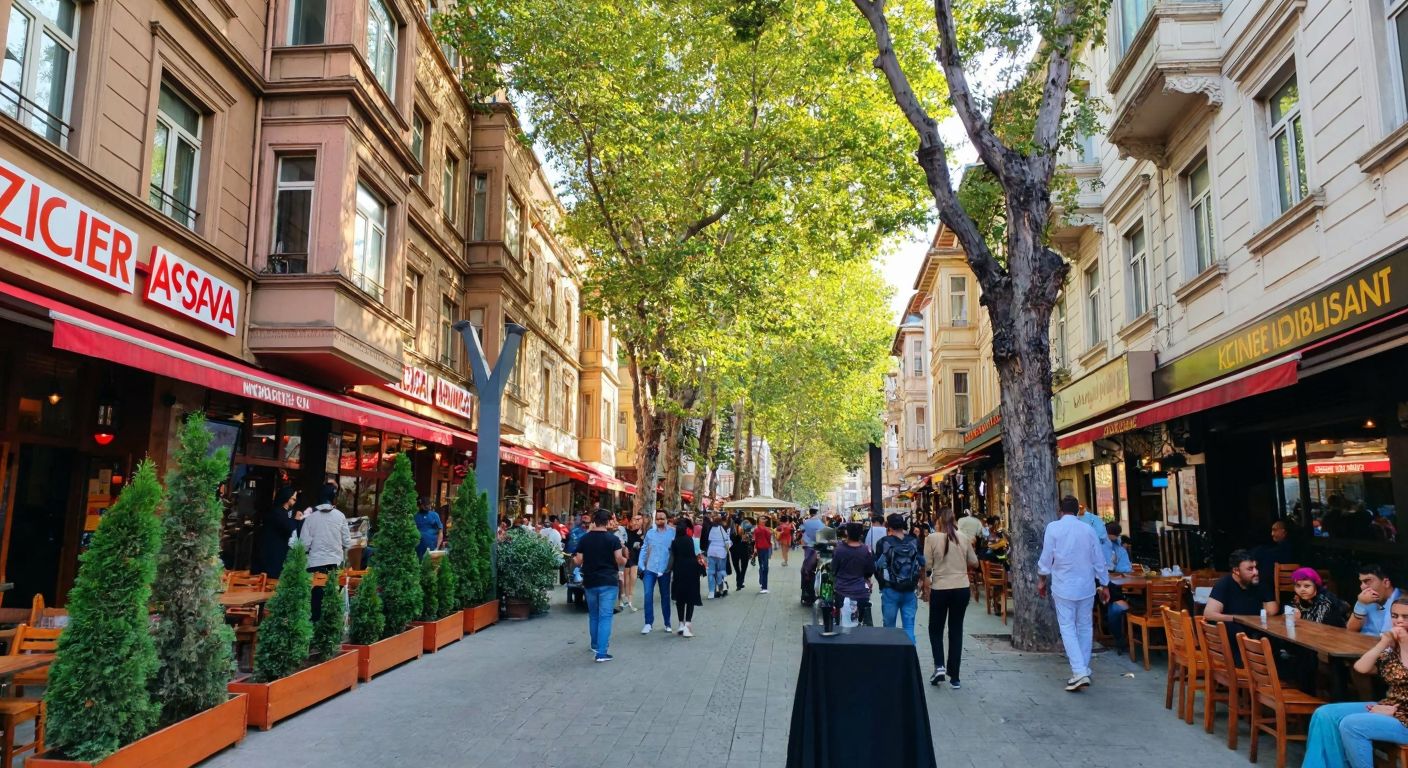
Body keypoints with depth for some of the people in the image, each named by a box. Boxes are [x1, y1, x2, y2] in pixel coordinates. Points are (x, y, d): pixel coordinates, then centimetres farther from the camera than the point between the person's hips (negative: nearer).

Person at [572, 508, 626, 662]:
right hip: (608, 582, -4)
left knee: (593, 615, 20)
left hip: (590, 582, 4)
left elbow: (578, 562, 2)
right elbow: (619, 560, -11)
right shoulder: (613, 538, -8)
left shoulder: (584, 539, 1)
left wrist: (573, 560, 24)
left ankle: (596, 645, 34)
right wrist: (626, 559, 10)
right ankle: (602, 652, -9)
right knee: (605, 616, -3)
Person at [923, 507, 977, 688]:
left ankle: (939, 666, -3)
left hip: (940, 589, -2)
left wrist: (926, 587, 3)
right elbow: (974, 562, 9)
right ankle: (954, 677, 12)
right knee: (956, 631, 10)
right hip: (962, 588, 3)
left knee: (936, 629, 15)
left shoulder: (932, 538, -9)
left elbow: (927, 566, -8)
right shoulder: (963, 537, 0)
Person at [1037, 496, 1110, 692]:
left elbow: (1046, 558, -6)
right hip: (1086, 586, 3)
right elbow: (1099, 560, 5)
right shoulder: (1088, 529, 1)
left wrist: (1042, 580, 9)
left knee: (1068, 628, 0)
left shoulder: (1053, 528, -8)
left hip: (1064, 586, -3)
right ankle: (1084, 669, 20)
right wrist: (1104, 585, 15)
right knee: (1085, 627, 14)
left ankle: (1079, 672, -12)